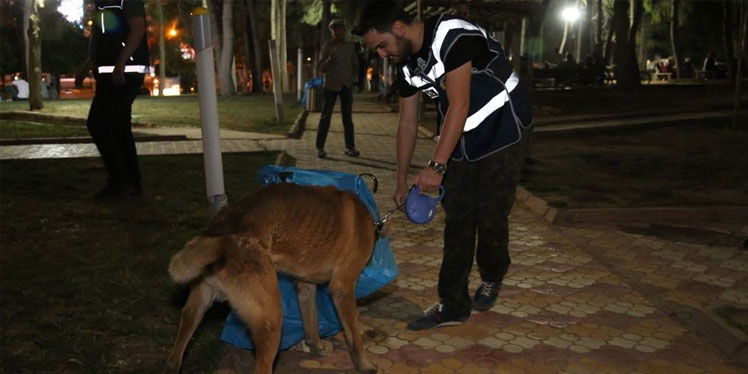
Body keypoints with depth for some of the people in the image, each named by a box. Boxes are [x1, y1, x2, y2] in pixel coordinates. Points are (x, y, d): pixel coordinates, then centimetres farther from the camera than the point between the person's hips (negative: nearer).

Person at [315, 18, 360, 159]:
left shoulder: (351, 46, 6)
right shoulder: (327, 46, -1)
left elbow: (355, 65, 15)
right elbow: (322, 68, -4)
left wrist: (353, 77, 0)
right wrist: (330, 59, -21)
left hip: (346, 85, 3)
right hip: (330, 85, -3)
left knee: (347, 117, 5)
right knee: (326, 116, -2)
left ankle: (350, 147, 9)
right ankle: (320, 148, 1)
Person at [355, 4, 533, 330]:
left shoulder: (452, 36, -24)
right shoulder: (407, 65, 1)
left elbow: (459, 106, -27)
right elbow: (407, 124, 8)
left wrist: (436, 166, -29)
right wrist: (401, 180, 10)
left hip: (503, 131, -7)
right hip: (463, 138, 7)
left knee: (490, 216, -5)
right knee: (457, 220, 3)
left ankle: (491, 279, 25)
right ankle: (453, 305, 9)